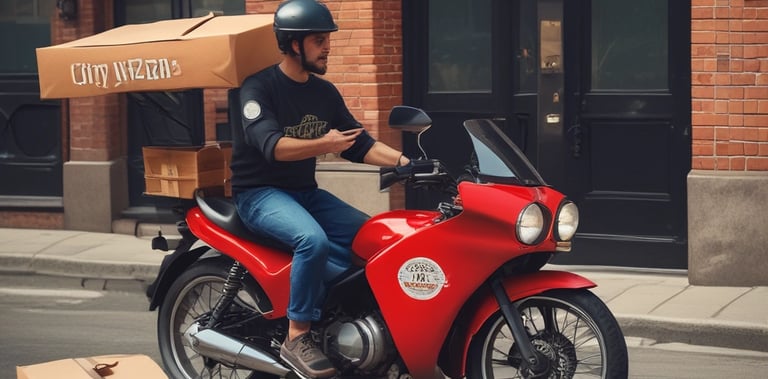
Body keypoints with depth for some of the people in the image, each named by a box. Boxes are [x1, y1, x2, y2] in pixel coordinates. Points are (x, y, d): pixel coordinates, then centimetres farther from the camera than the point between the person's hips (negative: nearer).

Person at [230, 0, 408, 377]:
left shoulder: (325, 92, 9)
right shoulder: (259, 87, -12)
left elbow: (359, 143, 7)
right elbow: (271, 145, -27)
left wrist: (403, 161, -10)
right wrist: (323, 145, -39)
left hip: (305, 191, 7)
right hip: (260, 193, -7)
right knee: (314, 240, -34)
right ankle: (296, 338, -25)